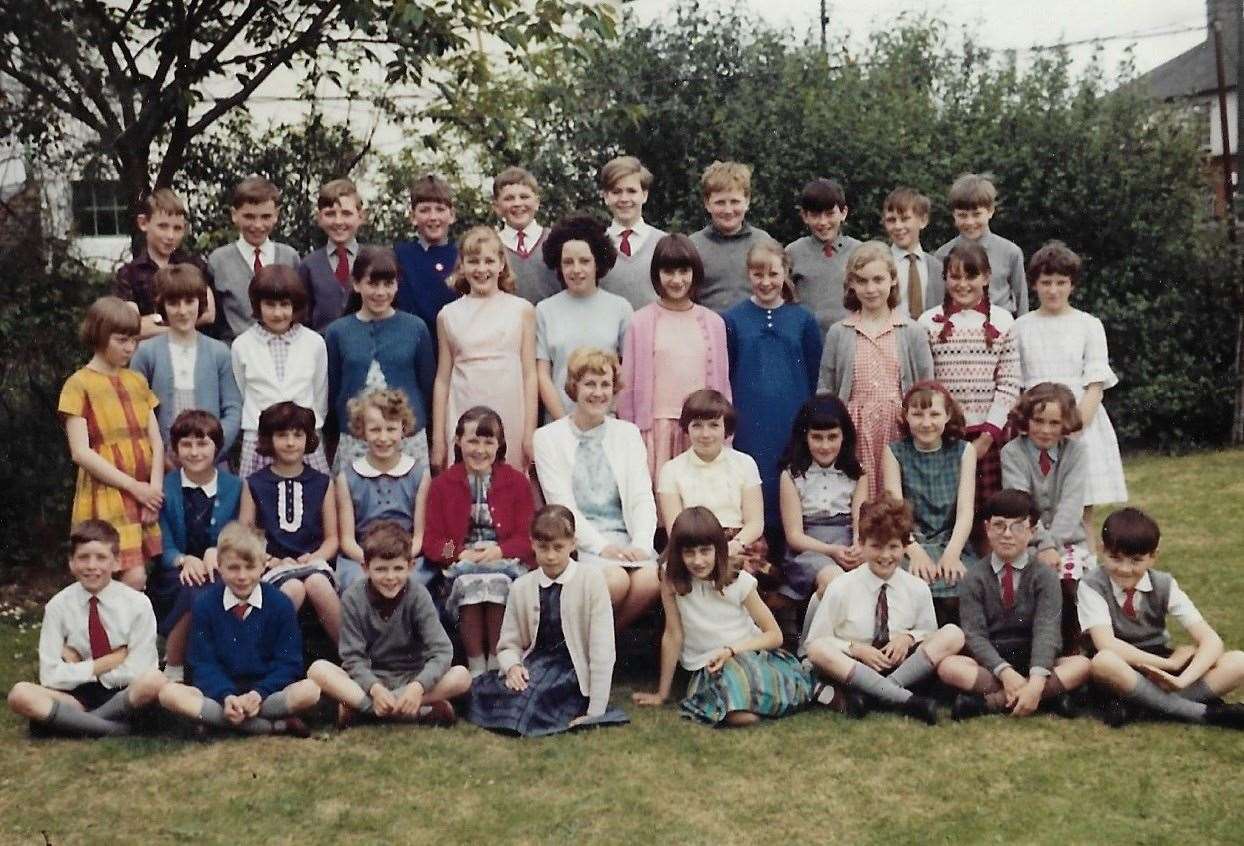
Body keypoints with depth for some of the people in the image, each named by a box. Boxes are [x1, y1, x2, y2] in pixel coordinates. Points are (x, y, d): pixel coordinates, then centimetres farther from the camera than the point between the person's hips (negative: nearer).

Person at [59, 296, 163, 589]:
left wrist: (154, 488, -6)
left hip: (146, 496, 5)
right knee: (134, 578, -14)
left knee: (140, 575, 2)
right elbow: (81, 453, -10)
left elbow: (156, 441, 10)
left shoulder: (137, 381, 14)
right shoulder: (79, 384, -3)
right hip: (107, 496, -5)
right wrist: (134, 486, -12)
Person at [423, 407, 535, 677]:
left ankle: (497, 663, -22)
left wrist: (499, 550, -15)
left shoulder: (517, 482, 13)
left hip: (505, 563, 0)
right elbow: (431, 542, 6)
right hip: (461, 565, 0)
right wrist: (461, 554, -13)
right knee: (470, 583, -35)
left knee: (497, 582, -35)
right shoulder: (442, 485, 13)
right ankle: (475, 665, -25)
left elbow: (528, 538, 6)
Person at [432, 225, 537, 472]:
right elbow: (443, 379, 9)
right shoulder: (449, 315, 7)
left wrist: (530, 432, -3)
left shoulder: (522, 310, 4)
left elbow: (529, 374, 2)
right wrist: (438, 438, 6)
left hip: (510, 417, -1)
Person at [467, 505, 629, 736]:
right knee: (479, 688, -23)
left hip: (573, 670, -4)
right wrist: (512, 666, -14)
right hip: (534, 667, 5)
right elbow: (508, 644, 12)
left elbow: (602, 650, -9)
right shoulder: (521, 587, 8)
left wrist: (595, 713, -13)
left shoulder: (591, 580, -5)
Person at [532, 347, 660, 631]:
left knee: (652, 577, -28)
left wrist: (641, 544, -10)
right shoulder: (548, 437, 6)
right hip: (578, 541, -3)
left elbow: (642, 498, 8)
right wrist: (600, 545, -15)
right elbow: (562, 504, -4)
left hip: (624, 539, 3)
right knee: (615, 579, -32)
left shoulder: (628, 434, 16)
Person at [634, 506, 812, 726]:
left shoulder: (739, 581, -7)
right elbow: (673, 635, -4)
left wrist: (731, 650, -17)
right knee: (738, 716, -33)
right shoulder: (671, 576, -8)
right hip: (707, 666, -1)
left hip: (749, 653, 1)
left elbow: (775, 635, -2)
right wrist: (662, 694, -4)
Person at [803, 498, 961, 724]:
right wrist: (856, 648, -16)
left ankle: (869, 694, -28)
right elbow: (814, 644, -1)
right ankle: (906, 699, -38)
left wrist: (909, 638, -9)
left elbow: (931, 635, 14)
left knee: (953, 634, -18)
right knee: (819, 649, -32)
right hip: (854, 668, -2)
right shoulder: (840, 588, -3)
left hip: (903, 666, 2)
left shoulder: (918, 589, 4)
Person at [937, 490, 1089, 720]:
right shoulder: (974, 579, 4)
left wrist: (1037, 680, -30)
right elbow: (974, 634, -7)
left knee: (1082, 665, -27)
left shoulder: (1044, 577, 2)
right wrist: (1005, 673, -26)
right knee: (948, 667, -29)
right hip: (990, 664, -1)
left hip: (1033, 663, 1)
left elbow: (1046, 631, -12)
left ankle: (990, 702, -30)